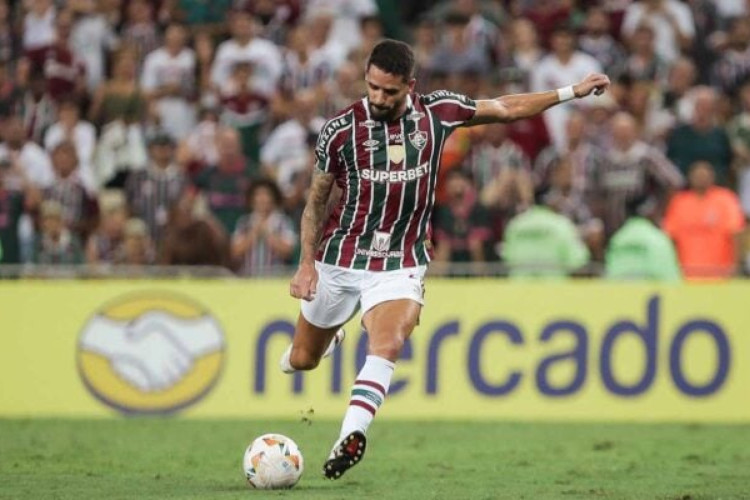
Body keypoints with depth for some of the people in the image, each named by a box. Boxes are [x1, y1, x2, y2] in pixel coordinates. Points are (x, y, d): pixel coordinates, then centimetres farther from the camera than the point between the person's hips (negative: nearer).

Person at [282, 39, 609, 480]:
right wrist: (307, 264, -2)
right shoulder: (340, 129, -9)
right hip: (340, 259, 1)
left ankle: (351, 437, -34)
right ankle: (329, 340, 49)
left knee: (387, 348, -27)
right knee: (302, 360, 13)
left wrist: (572, 92, 8)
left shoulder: (437, 112, -5)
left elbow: (507, 109, 8)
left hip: (402, 265, -1)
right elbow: (317, 200, 2)